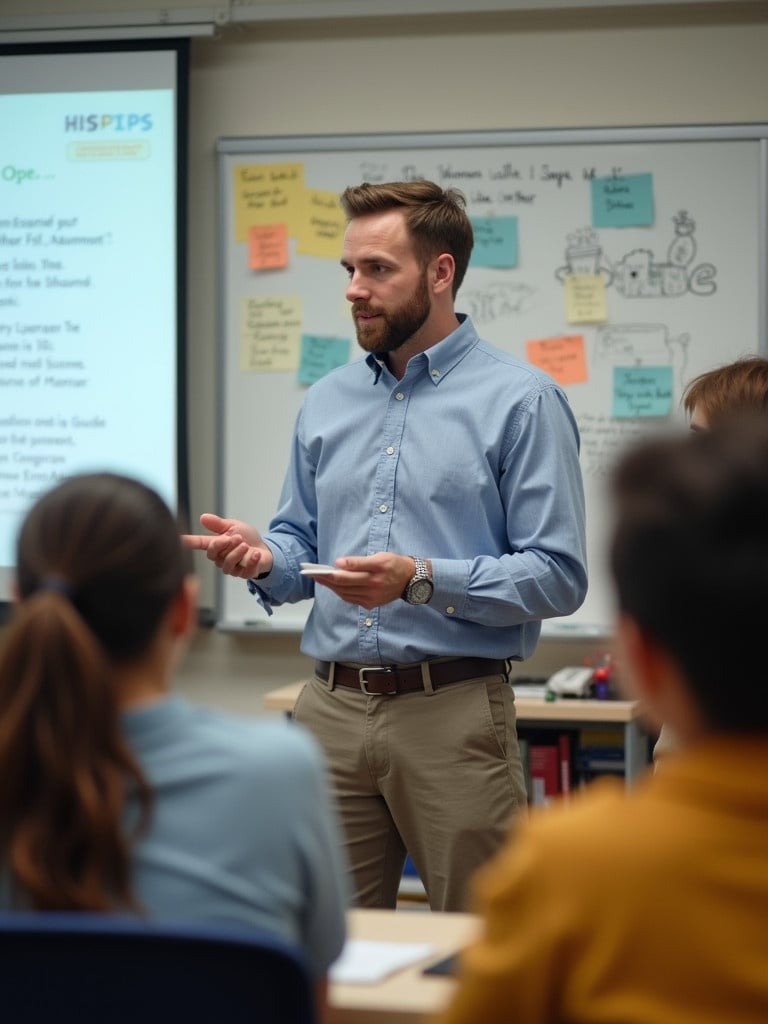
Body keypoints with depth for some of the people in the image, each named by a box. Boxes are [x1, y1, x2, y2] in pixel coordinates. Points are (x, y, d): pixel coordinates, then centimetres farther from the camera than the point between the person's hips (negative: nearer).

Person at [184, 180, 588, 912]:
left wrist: (422, 579, -20)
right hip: (331, 709, 5)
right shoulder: (327, 403, 14)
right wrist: (265, 559, -4)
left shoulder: (520, 401, -4)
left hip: (452, 712, -5)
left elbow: (558, 576, -10)